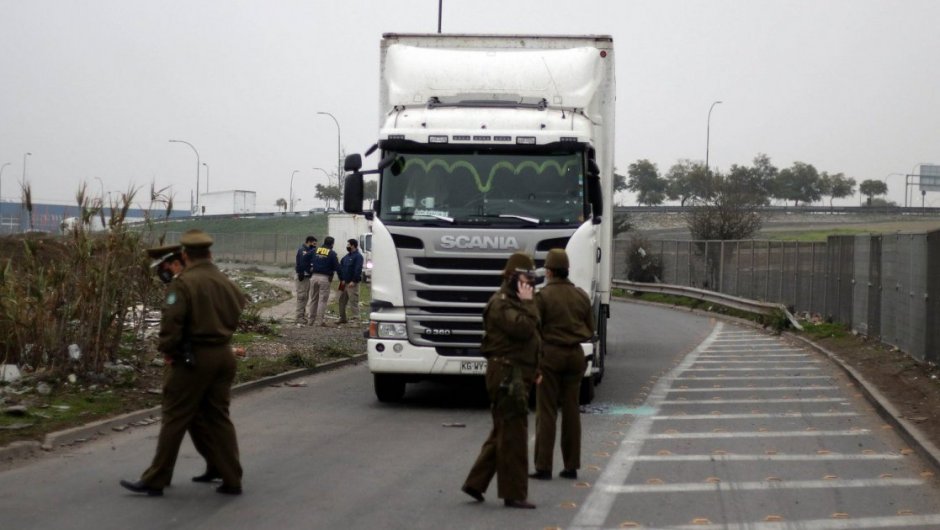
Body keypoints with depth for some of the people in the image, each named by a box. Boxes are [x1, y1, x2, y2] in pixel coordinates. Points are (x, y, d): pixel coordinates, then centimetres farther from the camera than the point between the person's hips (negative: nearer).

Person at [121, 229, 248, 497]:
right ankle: (231, 480, 13)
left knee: (174, 419, 0)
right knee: (219, 418, 13)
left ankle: (155, 480, 5)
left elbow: (171, 321, -19)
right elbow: (242, 315, 8)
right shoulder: (227, 283, 9)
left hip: (193, 358, -6)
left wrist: (167, 349, -4)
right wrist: (221, 336, 13)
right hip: (223, 356, 6)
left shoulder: (183, 283, -12)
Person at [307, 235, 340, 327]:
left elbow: (309, 263, 7)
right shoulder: (332, 253, -5)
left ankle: (310, 320, 13)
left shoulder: (315, 251, 8)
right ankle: (320, 321, -2)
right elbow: (337, 267, -6)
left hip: (314, 277, 4)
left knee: (313, 299, 12)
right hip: (324, 278, -4)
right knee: (322, 300, 0)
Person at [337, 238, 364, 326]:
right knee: (341, 301, 12)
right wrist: (341, 279, 9)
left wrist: (353, 281, -21)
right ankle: (342, 318, 22)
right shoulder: (347, 256, 18)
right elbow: (341, 268, 20)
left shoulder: (358, 256, -9)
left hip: (352, 284, -9)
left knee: (353, 302, -10)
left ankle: (355, 320, -10)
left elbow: (358, 270, -17)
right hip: (344, 283, 9)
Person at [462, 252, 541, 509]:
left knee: (502, 433, 15)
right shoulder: (501, 304, -14)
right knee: (514, 435, -7)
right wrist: (527, 303, -18)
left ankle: (475, 483, 20)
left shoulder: (515, 302, 20)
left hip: (517, 374, 11)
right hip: (508, 374, -11)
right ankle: (514, 493, -2)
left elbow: (530, 333, 24)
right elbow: (523, 327, -29)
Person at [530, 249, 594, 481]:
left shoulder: (543, 296, -11)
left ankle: (543, 466, -3)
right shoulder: (581, 296, 5)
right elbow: (590, 330, 10)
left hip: (550, 354, -5)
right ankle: (571, 466, 12)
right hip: (575, 355, 5)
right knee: (571, 410, 10)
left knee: (546, 411, -1)